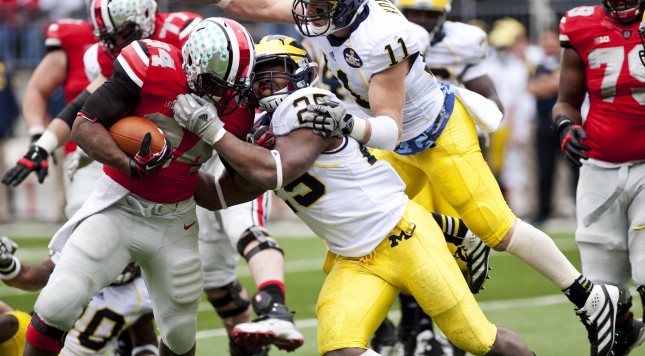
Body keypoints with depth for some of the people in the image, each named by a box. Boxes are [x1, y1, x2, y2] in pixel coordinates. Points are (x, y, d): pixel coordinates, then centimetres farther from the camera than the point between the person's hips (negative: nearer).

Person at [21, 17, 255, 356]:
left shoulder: (234, 103, -5)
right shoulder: (154, 68, -20)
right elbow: (84, 127, -18)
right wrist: (130, 165, -34)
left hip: (175, 223, 4)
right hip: (119, 207, -4)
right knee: (58, 303, -18)